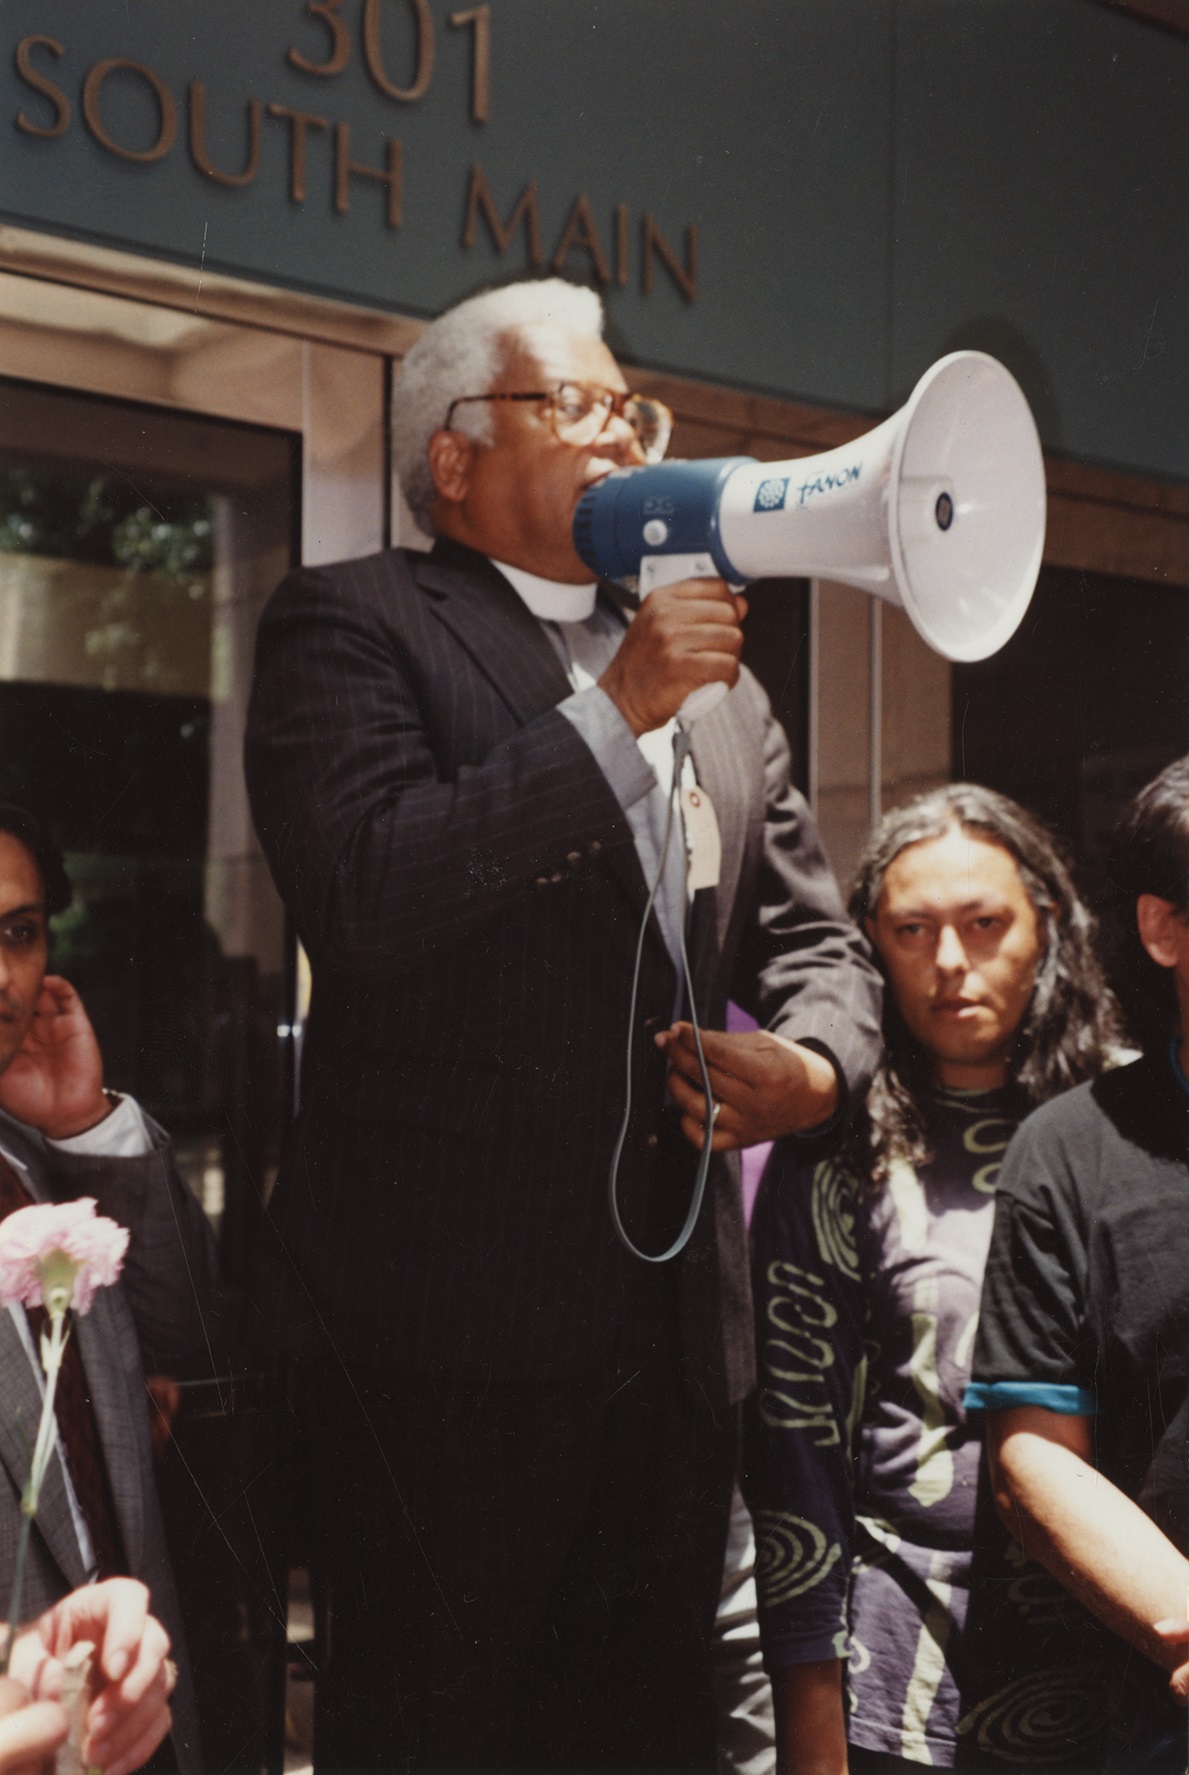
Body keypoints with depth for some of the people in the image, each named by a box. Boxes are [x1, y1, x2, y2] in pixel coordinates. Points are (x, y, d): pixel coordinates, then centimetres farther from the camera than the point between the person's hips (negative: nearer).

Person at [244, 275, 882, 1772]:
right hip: (455, 1327, -6)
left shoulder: (711, 670, 19)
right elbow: (364, 894, -19)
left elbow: (810, 934, 18)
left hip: (674, 1331, 6)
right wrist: (613, 713, -16)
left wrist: (815, 1063, -4)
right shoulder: (350, 623, -2)